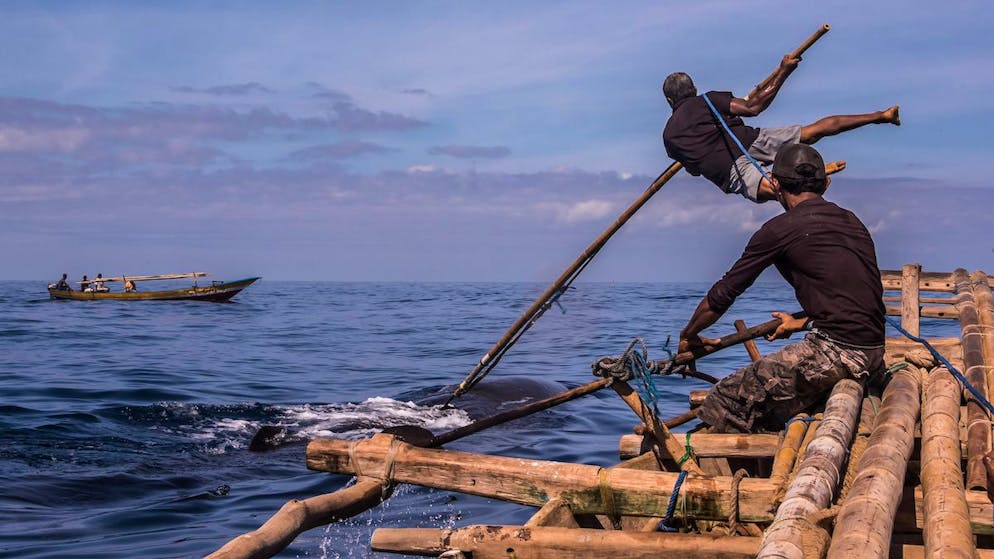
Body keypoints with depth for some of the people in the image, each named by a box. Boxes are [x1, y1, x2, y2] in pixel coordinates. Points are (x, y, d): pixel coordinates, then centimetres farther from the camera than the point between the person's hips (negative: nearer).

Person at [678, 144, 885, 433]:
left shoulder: (781, 229, -3)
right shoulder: (851, 221, 18)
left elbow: (723, 293, 4)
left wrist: (688, 335, 20)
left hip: (834, 352, -8)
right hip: (874, 353, 9)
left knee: (729, 400, -2)